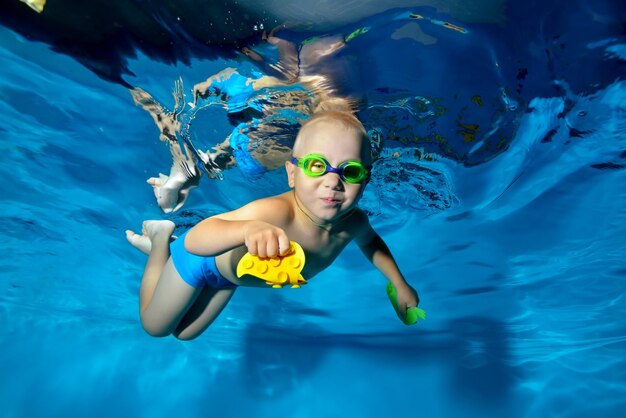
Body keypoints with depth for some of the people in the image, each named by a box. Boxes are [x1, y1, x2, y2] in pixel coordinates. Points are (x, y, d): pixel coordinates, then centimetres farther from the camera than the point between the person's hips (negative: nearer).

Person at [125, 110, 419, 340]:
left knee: (185, 333, 28)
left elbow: (371, 242, 1)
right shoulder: (275, 213, -47)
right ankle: (162, 238, 30)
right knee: (154, 327, 21)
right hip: (204, 260, -5)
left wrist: (400, 285, 3)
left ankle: (160, 247, 43)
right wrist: (249, 229, -74)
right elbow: (193, 240, -55)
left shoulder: (354, 222, -25)